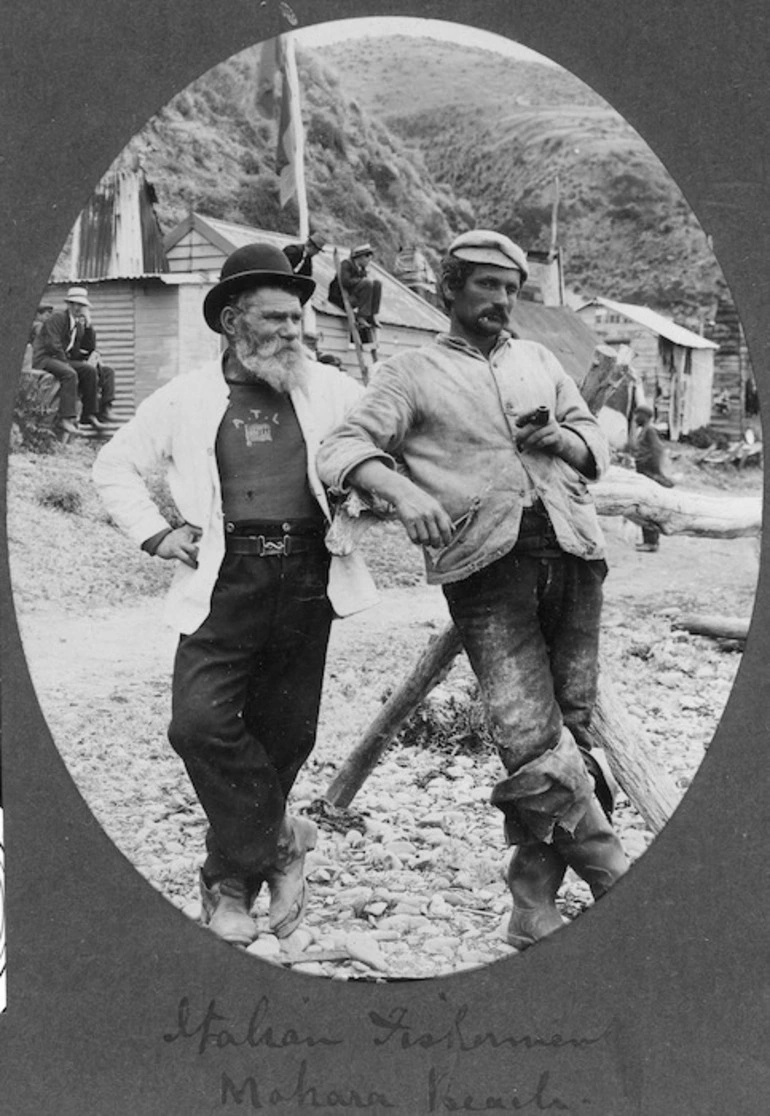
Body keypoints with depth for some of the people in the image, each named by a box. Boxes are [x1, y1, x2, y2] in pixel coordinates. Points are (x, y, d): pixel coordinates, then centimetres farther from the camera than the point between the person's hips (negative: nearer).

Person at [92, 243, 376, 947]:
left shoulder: (332, 390, 9)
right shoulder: (185, 399, 8)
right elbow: (114, 467, 17)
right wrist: (155, 533, 4)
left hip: (307, 579, 1)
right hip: (225, 580, 0)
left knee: (285, 732, 5)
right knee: (200, 723, -15)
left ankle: (234, 875, 27)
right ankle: (278, 843, 5)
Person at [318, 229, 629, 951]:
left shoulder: (539, 361, 26)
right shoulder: (412, 372, 11)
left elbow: (596, 445, 25)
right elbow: (344, 448, -1)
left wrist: (558, 437, 1)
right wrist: (402, 488, -22)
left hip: (570, 547, 4)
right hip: (486, 563, -4)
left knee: (568, 732, 2)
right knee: (532, 743, -14)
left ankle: (536, 908, 11)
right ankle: (618, 882, 2)